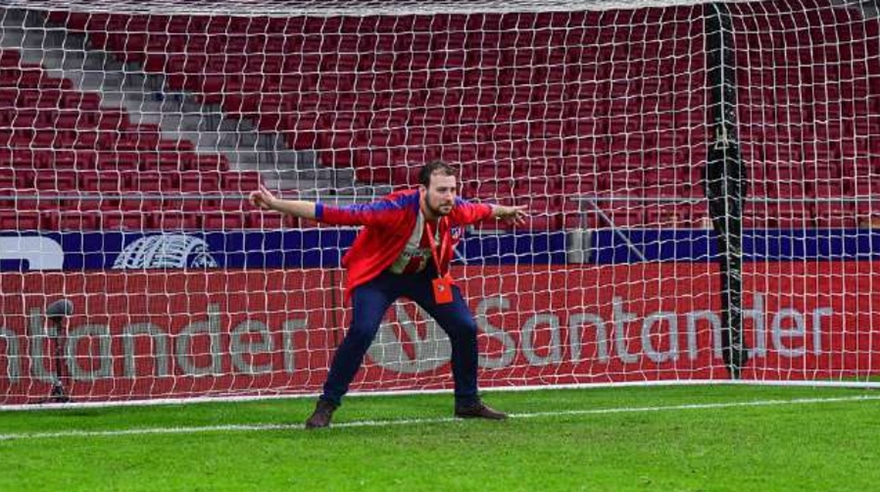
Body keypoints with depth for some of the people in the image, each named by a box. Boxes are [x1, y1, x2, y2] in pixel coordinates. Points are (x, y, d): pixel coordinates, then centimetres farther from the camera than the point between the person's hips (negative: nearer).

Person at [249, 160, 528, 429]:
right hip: (379, 275, -5)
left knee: (465, 328, 0)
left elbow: (481, 210, 5)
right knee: (362, 331, -25)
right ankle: (326, 406, -11)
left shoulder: (457, 210, -21)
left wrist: (504, 212, 26)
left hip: (426, 275, 5)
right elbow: (337, 214, -39)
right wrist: (276, 205, -45)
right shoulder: (397, 209, -37)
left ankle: (468, 403, 21)